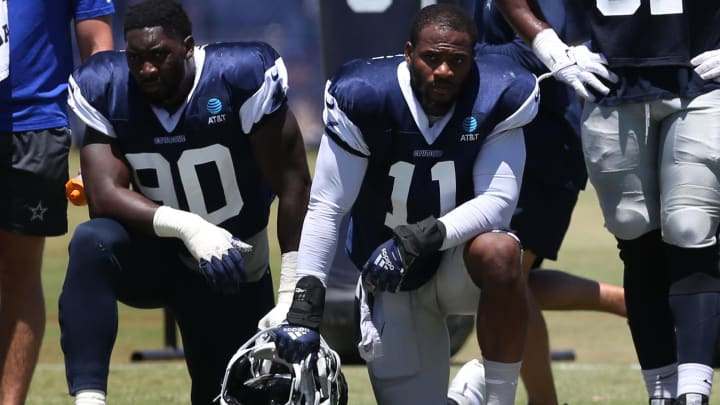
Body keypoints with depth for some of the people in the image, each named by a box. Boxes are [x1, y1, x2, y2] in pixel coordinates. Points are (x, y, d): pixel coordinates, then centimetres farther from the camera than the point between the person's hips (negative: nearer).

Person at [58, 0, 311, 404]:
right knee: (93, 243, -32)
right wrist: (186, 227, -38)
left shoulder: (240, 77, -20)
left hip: (234, 268, 0)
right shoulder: (108, 90, -13)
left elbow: (293, 184, -16)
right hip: (155, 258, 0)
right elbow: (104, 195, -21)